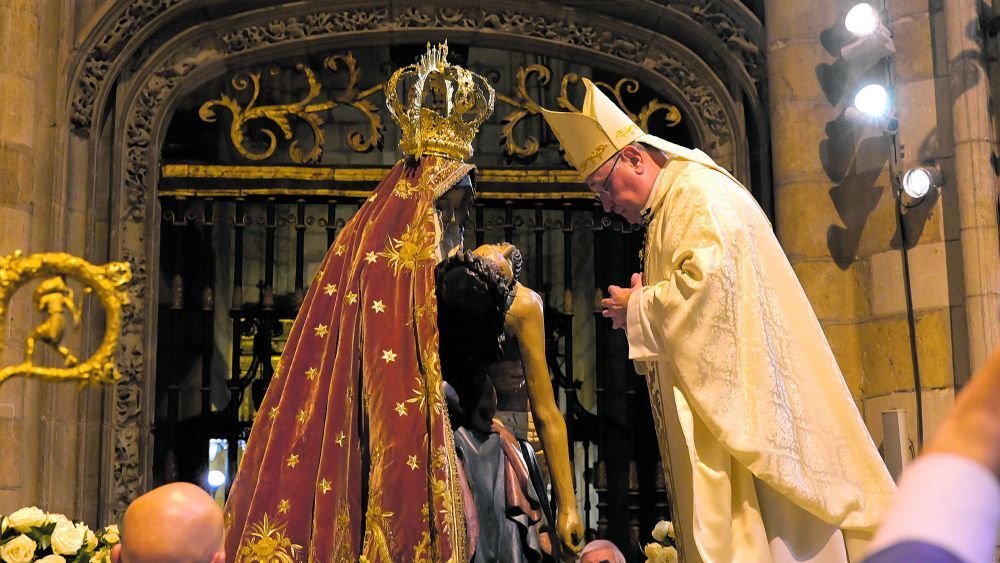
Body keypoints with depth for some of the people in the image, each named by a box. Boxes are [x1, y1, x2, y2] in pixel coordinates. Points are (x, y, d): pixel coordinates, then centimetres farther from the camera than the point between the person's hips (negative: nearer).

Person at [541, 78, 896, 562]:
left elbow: (710, 278, -23)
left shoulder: (701, 193, -7)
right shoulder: (667, 212, 23)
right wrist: (643, 306, 8)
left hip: (737, 397, -10)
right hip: (709, 407, 10)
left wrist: (638, 310, -9)